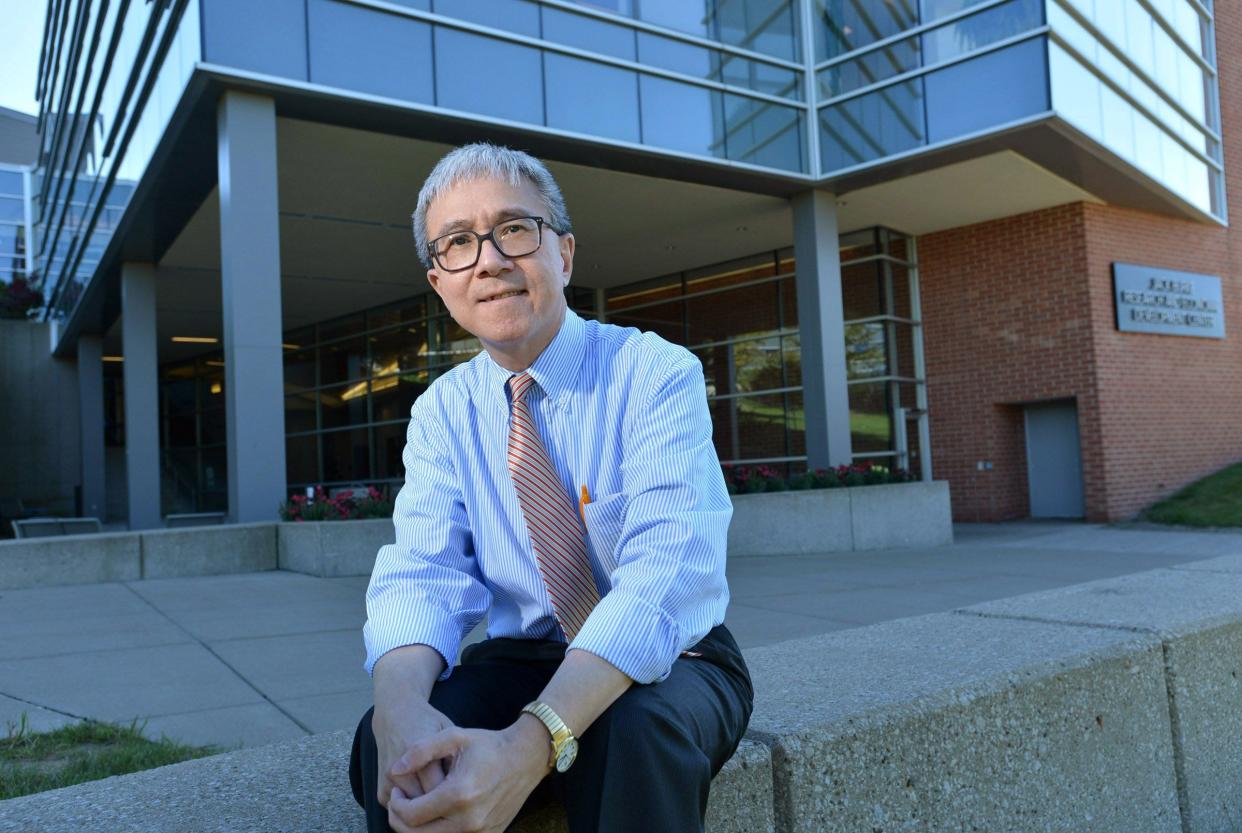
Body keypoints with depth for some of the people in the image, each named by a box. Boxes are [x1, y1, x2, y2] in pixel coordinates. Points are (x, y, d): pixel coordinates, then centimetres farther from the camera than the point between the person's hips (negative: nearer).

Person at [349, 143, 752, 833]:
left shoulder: (658, 373, -14)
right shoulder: (440, 412, 1)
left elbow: (669, 569, -27)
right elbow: (423, 571, -10)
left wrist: (533, 741, -41)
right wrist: (401, 701, -34)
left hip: (666, 664, -2)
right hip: (519, 663, 3)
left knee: (634, 734, -35)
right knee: (384, 741, -26)